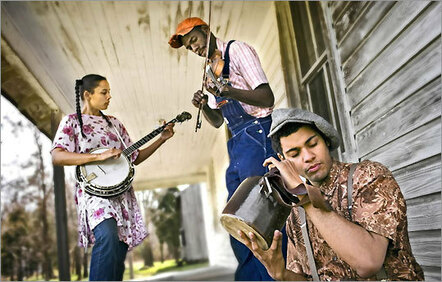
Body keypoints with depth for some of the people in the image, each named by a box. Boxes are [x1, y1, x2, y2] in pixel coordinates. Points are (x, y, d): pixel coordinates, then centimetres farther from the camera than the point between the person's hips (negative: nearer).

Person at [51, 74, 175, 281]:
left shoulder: (114, 123, 17)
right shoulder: (72, 122, 3)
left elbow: (135, 158, 20)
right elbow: (57, 157, -14)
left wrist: (162, 138, 11)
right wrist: (99, 156, -23)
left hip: (121, 192, 6)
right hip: (94, 192, -5)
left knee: (118, 254, 4)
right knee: (108, 237, -31)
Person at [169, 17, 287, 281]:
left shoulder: (236, 50, -2)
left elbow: (267, 98, -13)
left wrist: (228, 91, -27)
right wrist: (204, 105, 0)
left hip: (257, 134, -9)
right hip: (238, 144, 9)